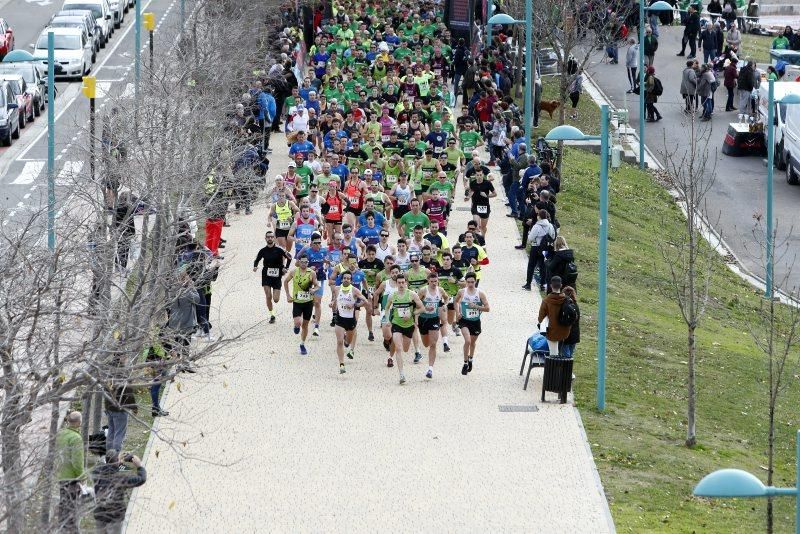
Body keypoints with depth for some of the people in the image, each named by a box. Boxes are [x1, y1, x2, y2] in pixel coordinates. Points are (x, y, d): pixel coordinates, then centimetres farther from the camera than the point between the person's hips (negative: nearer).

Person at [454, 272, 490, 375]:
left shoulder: (480, 293, -9)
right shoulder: (461, 292, -6)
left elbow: (487, 308, -9)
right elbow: (456, 302, 15)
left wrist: (476, 306, -22)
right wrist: (457, 312, 1)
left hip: (475, 321, 2)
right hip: (464, 320, -1)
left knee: (473, 342, 20)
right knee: (467, 340, -21)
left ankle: (470, 359, 46)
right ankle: (465, 363, -8)